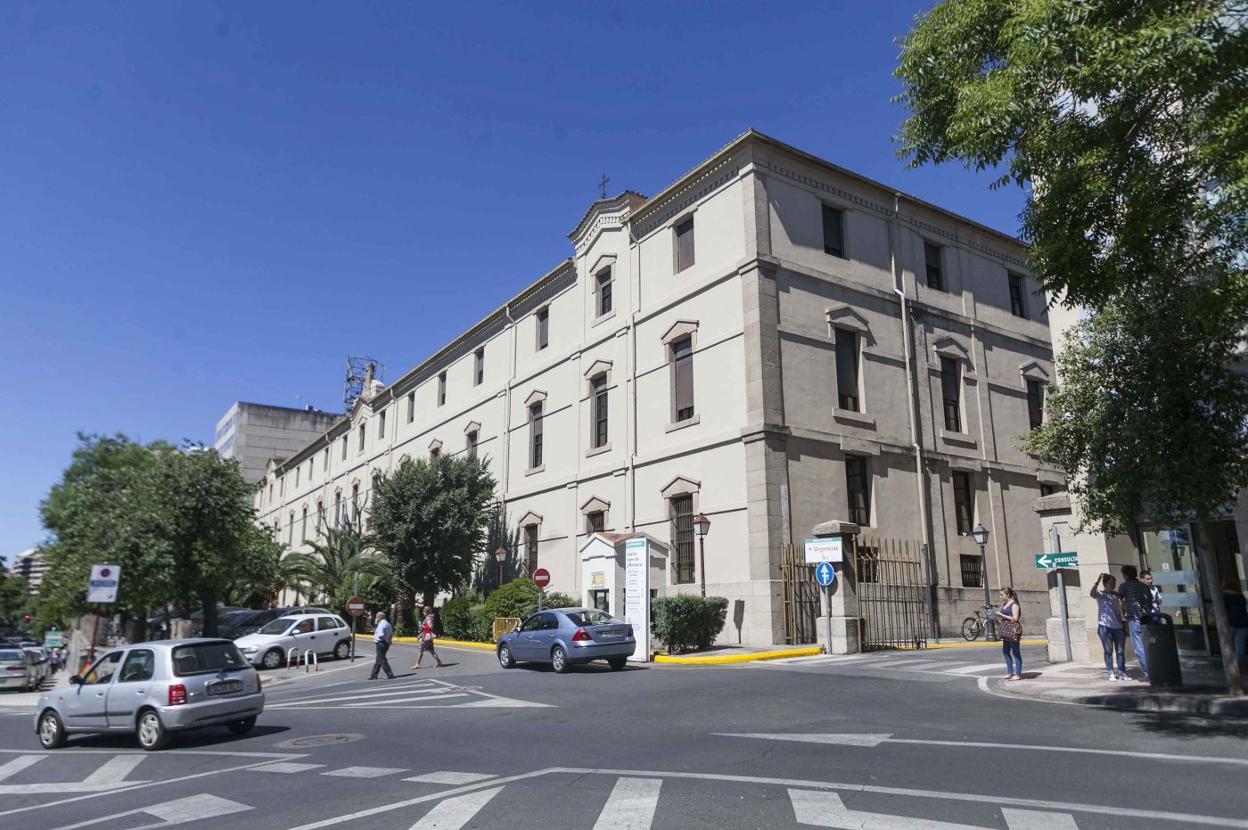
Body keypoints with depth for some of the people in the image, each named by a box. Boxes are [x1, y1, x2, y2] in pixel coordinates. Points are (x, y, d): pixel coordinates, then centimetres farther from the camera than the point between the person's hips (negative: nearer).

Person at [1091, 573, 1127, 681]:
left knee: (1120, 650, 5)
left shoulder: (1117, 595, 12)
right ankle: (1111, 673, 4)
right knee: (1108, 650, 0)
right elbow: (1092, 594, -23)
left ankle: (1122, 672, 13)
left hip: (1118, 626, 4)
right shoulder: (1100, 594, -1)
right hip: (1105, 626, -4)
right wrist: (1098, 581, -31)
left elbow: (1121, 609, 12)